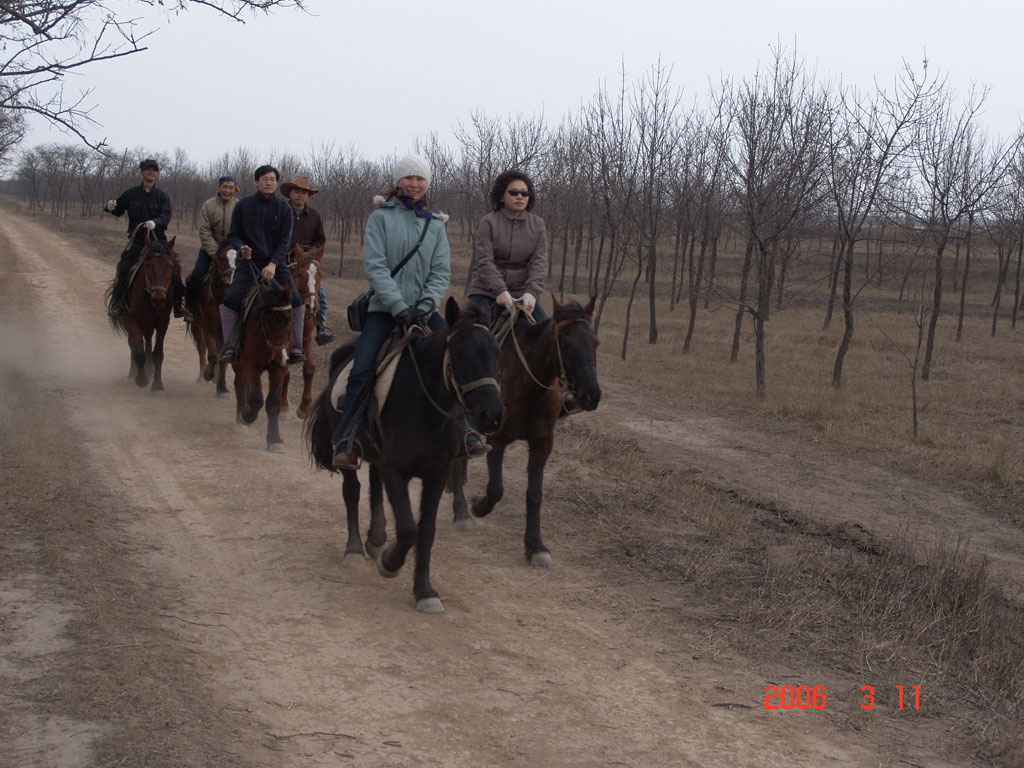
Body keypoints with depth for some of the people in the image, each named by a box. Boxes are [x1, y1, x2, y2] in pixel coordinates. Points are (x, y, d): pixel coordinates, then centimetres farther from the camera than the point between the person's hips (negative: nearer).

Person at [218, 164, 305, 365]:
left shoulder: (283, 208, 4)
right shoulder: (244, 205, 6)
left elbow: (285, 241, -2)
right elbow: (233, 235, 8)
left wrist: (273, 264, -17)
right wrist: (241, 247, -15)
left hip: (276, 264, 0)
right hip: (249, 262, 0)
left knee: (296, 300, -17)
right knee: (230, 299, -19)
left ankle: (296, 347, -9)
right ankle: (229, 345, -10)